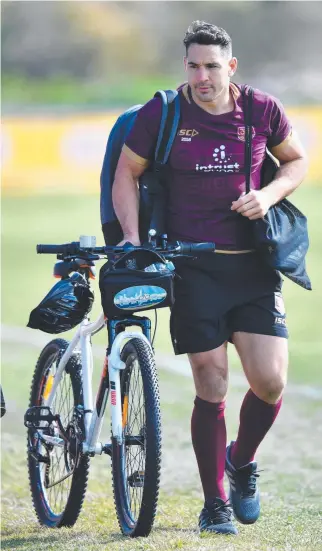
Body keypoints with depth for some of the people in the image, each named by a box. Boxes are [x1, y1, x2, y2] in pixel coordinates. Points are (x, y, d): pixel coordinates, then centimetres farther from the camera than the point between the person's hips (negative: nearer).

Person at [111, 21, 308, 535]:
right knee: (211, 386, -4)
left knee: (270, 381, -7)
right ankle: (215, 503, 9)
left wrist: (269, 194, -6)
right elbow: (126, 173, 7)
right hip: (193, 267, -2)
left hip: (253, 266, 2)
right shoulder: (161, 114, -4)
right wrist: (132, 236, -5)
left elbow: (297, 160, 14)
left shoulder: (262, 110, -1)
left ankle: (243, 460, 25)